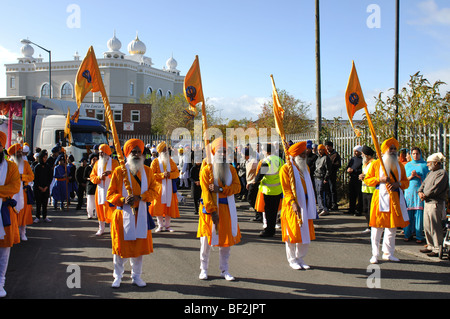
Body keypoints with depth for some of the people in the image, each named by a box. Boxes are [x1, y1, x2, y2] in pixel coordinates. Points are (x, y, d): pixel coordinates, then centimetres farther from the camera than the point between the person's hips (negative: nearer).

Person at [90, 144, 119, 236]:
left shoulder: (114, 162, 2)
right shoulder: (97, 163, 13)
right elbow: (92, 177, 9)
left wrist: (110, 173, -26)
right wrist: (99, 178, -11)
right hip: (100, 190, 4)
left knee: (111, 209, -9)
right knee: (100, 209, 6)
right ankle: (101, 229, 18)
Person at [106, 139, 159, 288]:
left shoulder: (147, 171, 5)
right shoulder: (119, 171, -3)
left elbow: (153, 191, 3)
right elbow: (110, 194, -2)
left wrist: (140, 197, -15)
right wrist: (123, 200, -20)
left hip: (141, 215, 3)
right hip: (123, 214, -2)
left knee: (139, 246, 9)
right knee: (121, 246, 3)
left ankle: (136, 276, 24)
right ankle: (118, 277, 20)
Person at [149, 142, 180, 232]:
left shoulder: (171, 161, 11)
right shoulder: (155, 162, 2)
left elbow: (177, 173, 7)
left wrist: (170, 174, -12)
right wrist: (162, 175, -15)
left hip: (169, 187, 2)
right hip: (159, 187, -2)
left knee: (169, 206, 0)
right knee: (158, 206, -4)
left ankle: (167, 225, 11)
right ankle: (160, 225, 8)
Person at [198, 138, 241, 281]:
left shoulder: (231, 169, 8)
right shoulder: (207, 169, -5)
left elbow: (237, 187, -3)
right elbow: (205, 191, -11)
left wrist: (220, 189, -18)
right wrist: (213, 211, -17)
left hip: (227, 208, 4)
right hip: (210, 208, -4)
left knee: (228, 239, 7)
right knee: (207, 239, 2)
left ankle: (224, 270, 19)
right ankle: (204, 269, 18)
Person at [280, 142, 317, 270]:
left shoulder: (306, 168, 15)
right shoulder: (286, 168, -7)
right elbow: (286, 189, -13)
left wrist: (313, 204, 14)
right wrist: (293, 203, -27)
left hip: (306, 205, 7)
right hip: (293, 206, -6)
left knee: (306, 233, 7)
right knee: (293, 233, -1)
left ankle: (300, 259, 20)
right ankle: (292, 260, 12)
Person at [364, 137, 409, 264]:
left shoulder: (400, 165, 12)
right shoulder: (376, 164, 2)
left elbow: (406, 182, 14)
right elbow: (367, 180, 2)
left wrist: (398, 184, -8)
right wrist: (379, 179, -15)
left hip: (395, 199, 4)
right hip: (380, 198, -4)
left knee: (392, 227, 10)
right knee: (377, 227, -4)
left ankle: (388, 253, 21)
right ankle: (375, 254, 4)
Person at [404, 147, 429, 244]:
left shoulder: (425, 165, 7)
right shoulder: (408, 165, 13)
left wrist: (418, 175, -13)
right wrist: (411, 176, -9)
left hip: (420, 190, -2)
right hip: (409, 190, 2)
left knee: (419, 213, -6)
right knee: (408, 212, -1)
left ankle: (419, 236, -1)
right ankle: (408, 234, 7)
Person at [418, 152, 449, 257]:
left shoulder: (442, 173, -10)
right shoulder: (431, 173, 20)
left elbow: (435, 188, -18)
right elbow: (424, 184, 16)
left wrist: (425, 195, -10)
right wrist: (420, 192, -3)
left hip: (436, 203, -9)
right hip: (427, 202, 9)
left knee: (435, 227, -7)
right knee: (426, 226, 13)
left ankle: (438, 249, -2)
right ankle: (431, 246, 24)